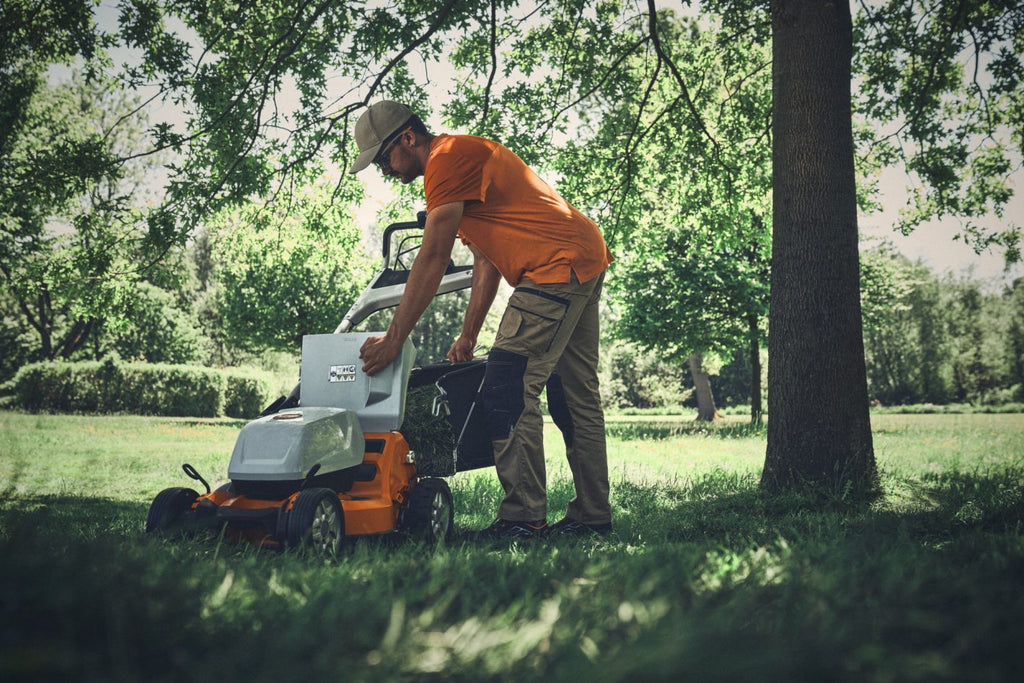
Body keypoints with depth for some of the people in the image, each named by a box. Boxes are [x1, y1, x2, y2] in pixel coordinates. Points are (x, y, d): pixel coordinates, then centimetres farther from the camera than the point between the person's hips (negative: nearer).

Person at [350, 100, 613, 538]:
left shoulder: (448, 158, -10)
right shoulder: (465, 159, 22)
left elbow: (432, 260, -15)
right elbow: (486, 263, 21)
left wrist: (393, 339, -13)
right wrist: (467, 338, 17)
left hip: (558, 267, -11)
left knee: (508, 387, -12)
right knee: (574, 394, 12)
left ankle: (523, 517, -12)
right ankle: (592, 515, 18)